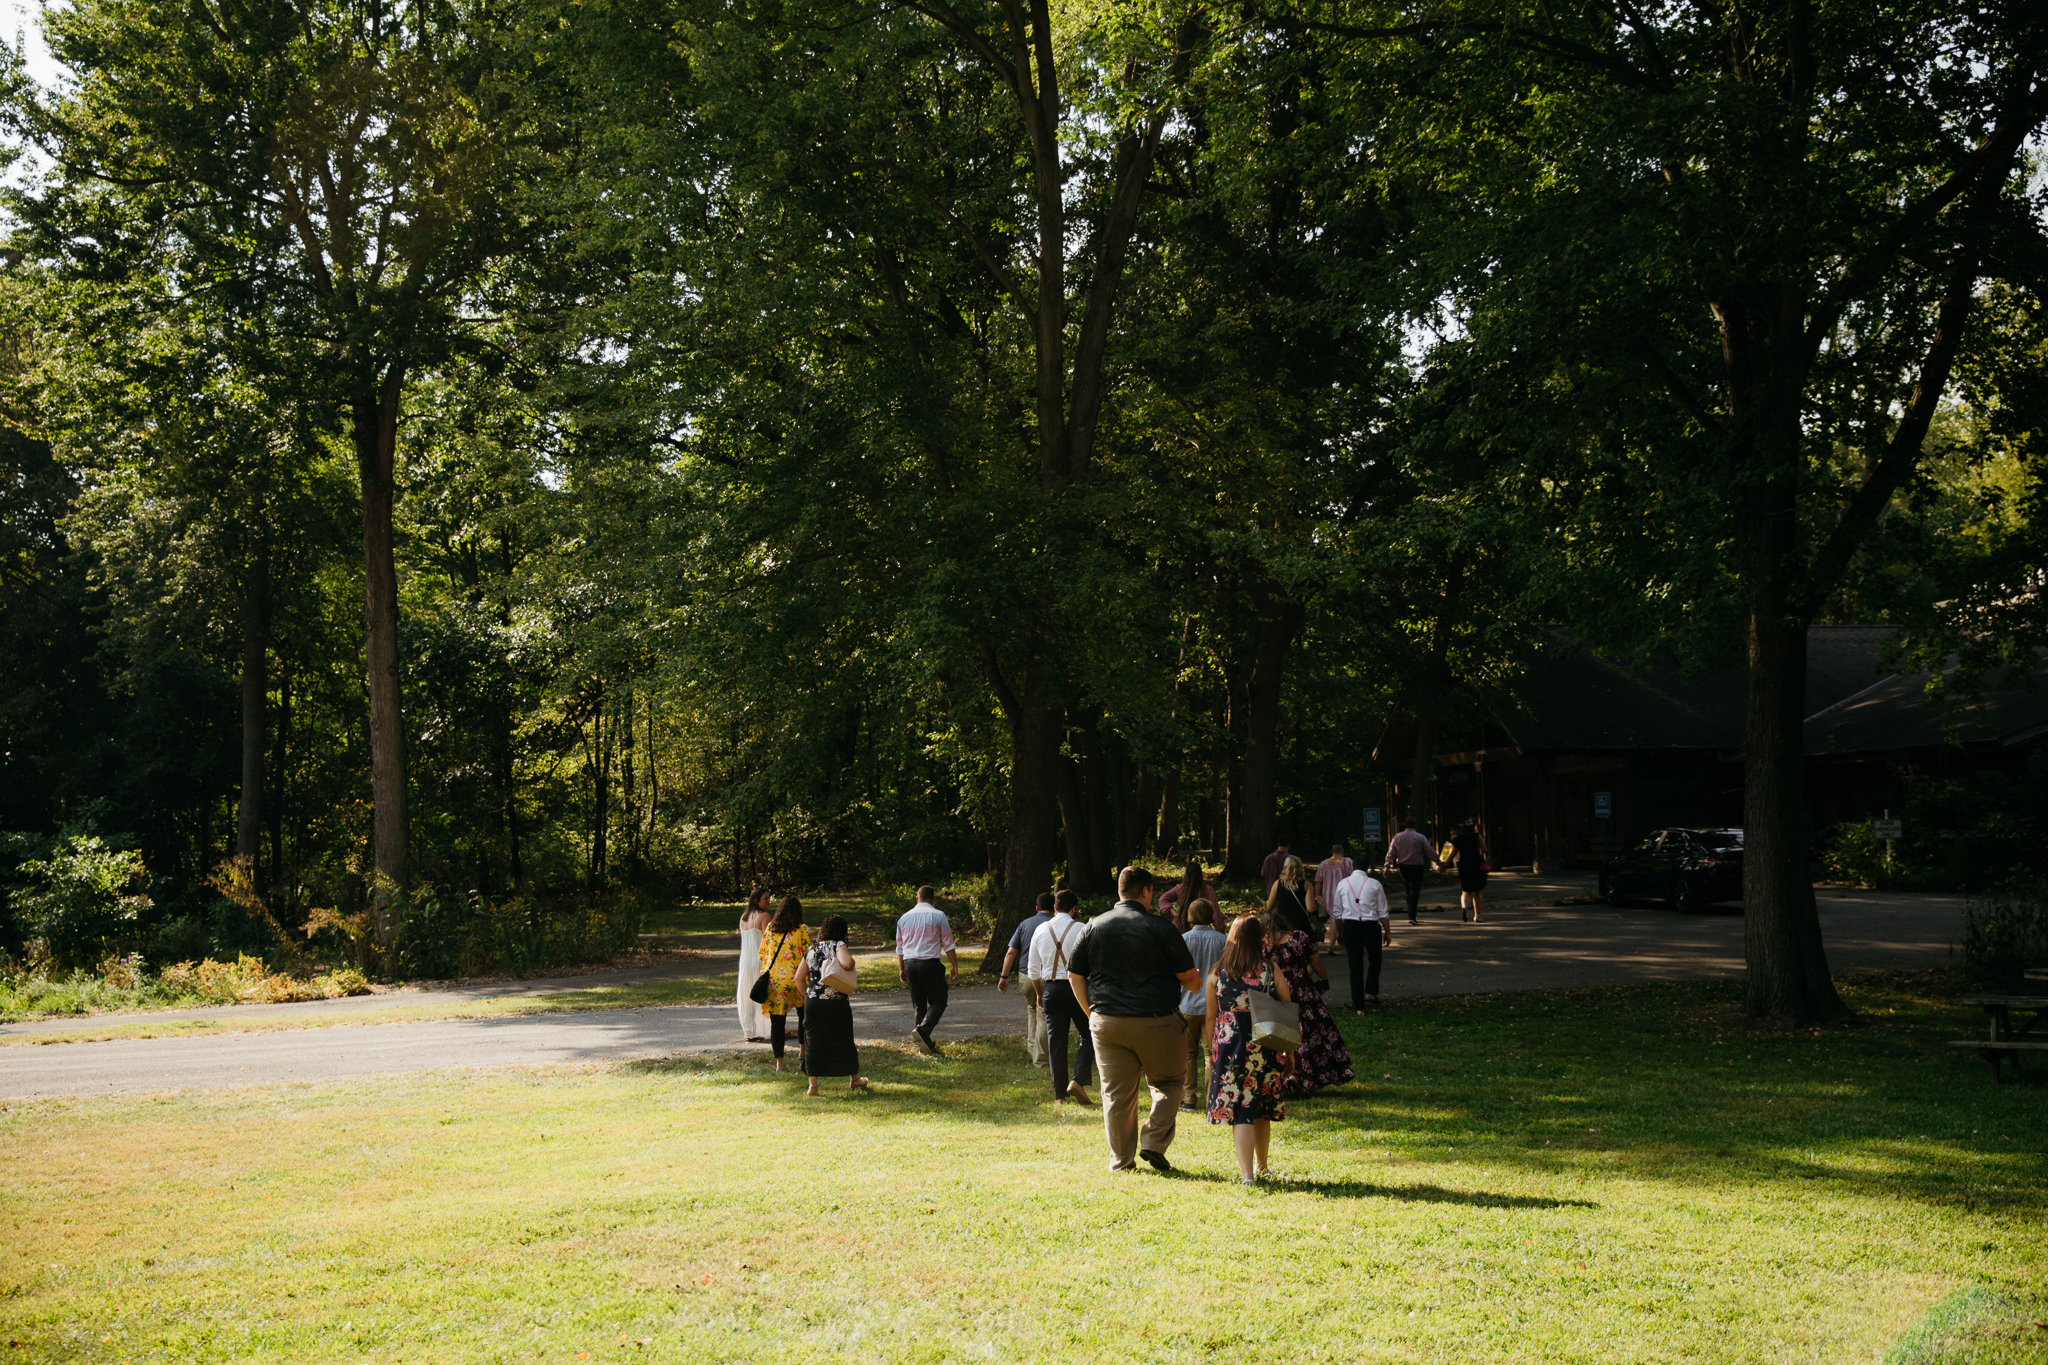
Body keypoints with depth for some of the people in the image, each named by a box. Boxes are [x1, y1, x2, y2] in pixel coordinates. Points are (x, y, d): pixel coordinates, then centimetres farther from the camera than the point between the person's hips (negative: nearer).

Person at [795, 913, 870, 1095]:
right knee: (844, 1041, 11)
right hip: (836, 1003, -4)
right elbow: (847, 964, -27)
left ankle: (813, 1086, 4)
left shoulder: (811, 950, 9)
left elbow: (799, 978, 11)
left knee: (813, 1042, 7)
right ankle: (854, 1079, 27)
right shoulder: (839, 946, -7)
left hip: (813, 1003, 4)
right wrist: (849, 959, -5)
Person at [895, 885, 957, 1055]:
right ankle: (923, 1029, -23)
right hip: (930, 963, -5)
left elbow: (899, 946, 15)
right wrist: (955, 966, 1)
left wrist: (901, 969, 22)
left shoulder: (904, 918, 11)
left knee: (919, 1004, 11)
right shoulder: (938, 915, -3)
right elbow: (948, 943, -3)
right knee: (938, 1002, 2)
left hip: (910, 964, 5)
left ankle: (926, 1043, 10)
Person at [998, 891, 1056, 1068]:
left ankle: (1031, 1048, 26)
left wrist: (1004, 977, 11)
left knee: (1032, 1009, 27)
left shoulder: (1025, 924, 7)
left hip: (1025, 976, 4)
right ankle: (1039, 1058, -1)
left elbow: (1011, 953, 6)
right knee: (1043, 1017, 1)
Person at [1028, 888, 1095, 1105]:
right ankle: (1078, 1082, -10)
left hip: (1051, 988, 4)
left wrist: (1040, 993, 24)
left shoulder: (1040, 931, 6)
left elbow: (1034, 969, 11)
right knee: (1089, 1036, 8)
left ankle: (1060, 1094, 11)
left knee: (1056, 1041, 8)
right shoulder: (1082, 930, -6)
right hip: (1077, 987, -4)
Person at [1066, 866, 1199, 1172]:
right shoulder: (1160, 928, -6)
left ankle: (1121, 1159, 13)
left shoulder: (1094, 926, 5)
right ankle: (1154, 1143, 4)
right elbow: (1188, 977, -1)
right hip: (1156, 1021, -3)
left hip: (1107, 1022, 3)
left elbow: (1074, 976, 8)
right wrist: (1196, 984, 22)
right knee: (1169, 1082, 16)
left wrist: (1092, 1014, 16)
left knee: (1117, 1093, 10)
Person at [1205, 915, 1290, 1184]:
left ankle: (1247, 1174, -11)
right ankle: (1261, 1166, 30)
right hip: (1265, 1049, 1)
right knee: (1262, 1111, 15)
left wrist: (1212, 1051, 15)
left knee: (1238, 1111, -2)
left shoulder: (1217, 973, 1)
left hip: (1229, 1047, -1)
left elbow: (1210, 1017, 6)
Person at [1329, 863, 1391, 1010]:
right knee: (1375, 960, 24)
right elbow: (1383, 912, -1)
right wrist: (1387, 932, 9)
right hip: (1371, 926, -2)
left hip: (1350, 926, 2)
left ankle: (1359, 1006, 7)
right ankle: (1371, 992, 15)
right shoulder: (1375, 884, -2)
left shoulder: (1342, 884, 4)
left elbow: (1337, 912, 9)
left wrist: (1339, 933, 19)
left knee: (1355, 965, 6)